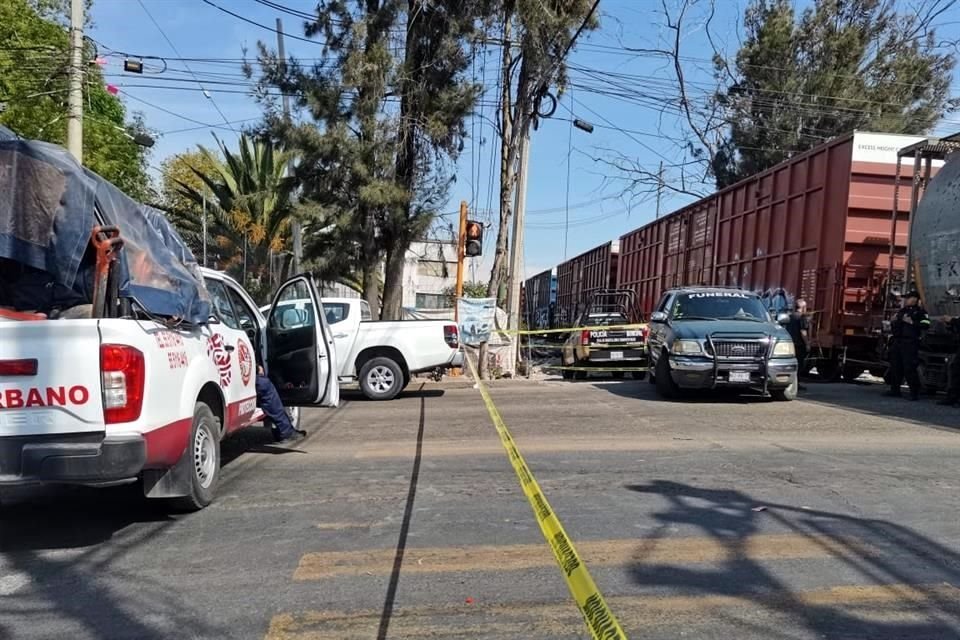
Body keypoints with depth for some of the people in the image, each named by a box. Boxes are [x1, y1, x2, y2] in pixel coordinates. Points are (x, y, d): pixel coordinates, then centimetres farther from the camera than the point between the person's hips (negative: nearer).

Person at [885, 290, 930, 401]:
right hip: (897, 342, 8)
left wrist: (912, 322, -20)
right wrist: (893, 321, 10)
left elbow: (926, 325, -17)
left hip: (910, 343, -8)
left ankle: (915, 392, -4)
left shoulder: (919, 312, -2)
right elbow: (894, 327, 31)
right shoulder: (901, 311, 20)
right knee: (895, 367, 9)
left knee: (909, 368, -10)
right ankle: (895, 390, 17)